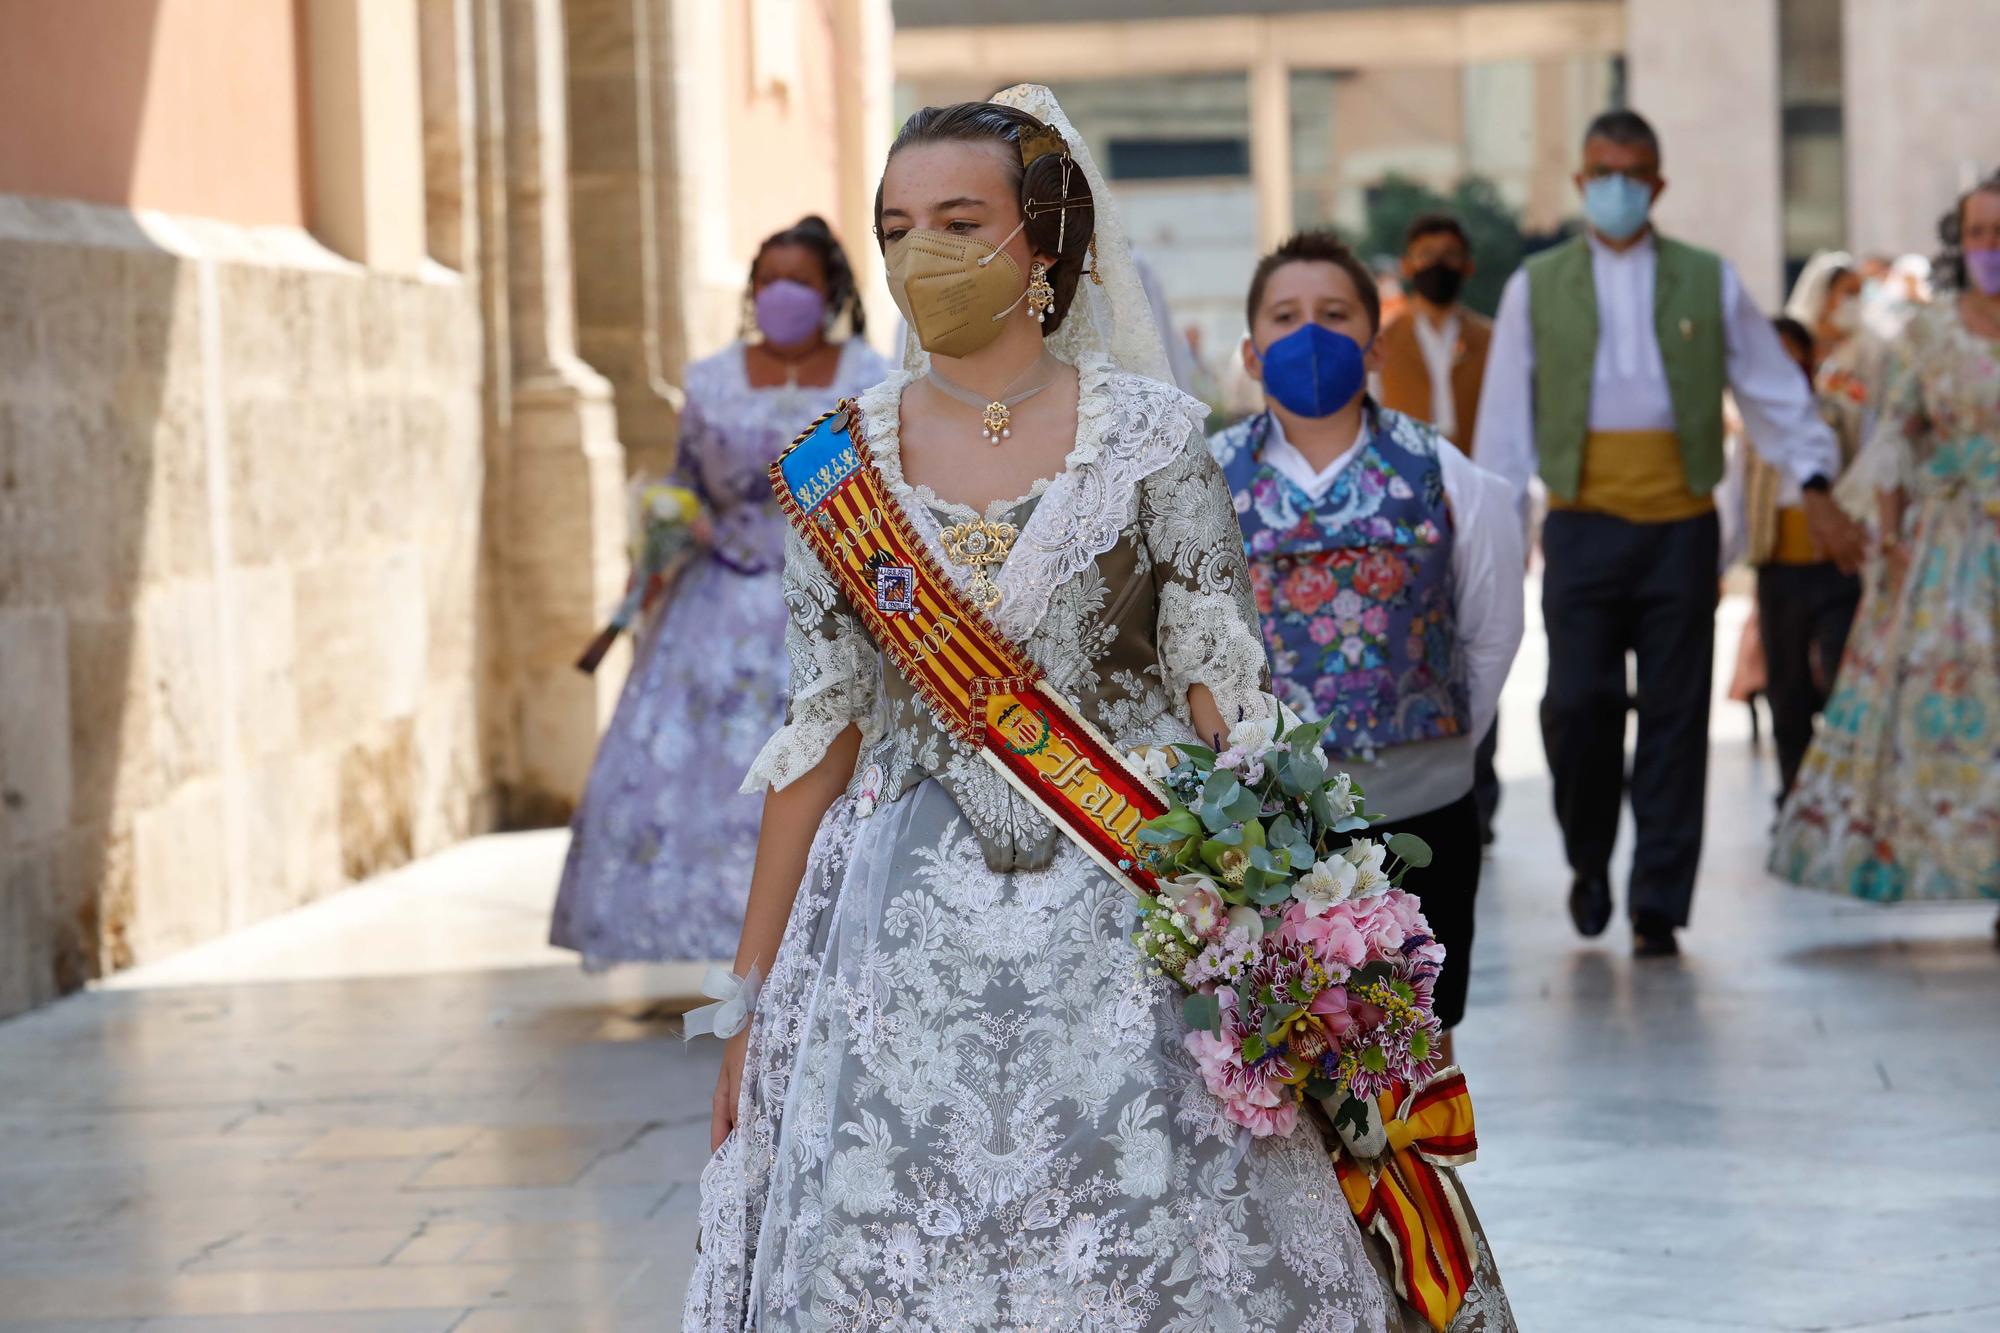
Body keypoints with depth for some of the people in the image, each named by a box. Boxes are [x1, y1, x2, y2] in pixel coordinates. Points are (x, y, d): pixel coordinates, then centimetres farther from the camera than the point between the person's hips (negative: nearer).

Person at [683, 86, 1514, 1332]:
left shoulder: (1149, 435, -2)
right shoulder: (840, 465, 4)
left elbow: (1227, 695, -2)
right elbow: (818, 742, 8)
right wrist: (751, 996, 7)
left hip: (1125, 930, -2)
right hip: (905, 944, 2)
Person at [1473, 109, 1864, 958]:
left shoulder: (1708, 282, 10)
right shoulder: (1537, 288, 9)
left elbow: (1772, 389, 11)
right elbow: (1505, 415, 9)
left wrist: (1815, 487, 2)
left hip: (1680, 528, 1)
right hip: (1582, 528, 0)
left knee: (1674, 717, 0)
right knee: (1578, 704, -8)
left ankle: (1658, 908, 7)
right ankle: (1589, 863, 18)